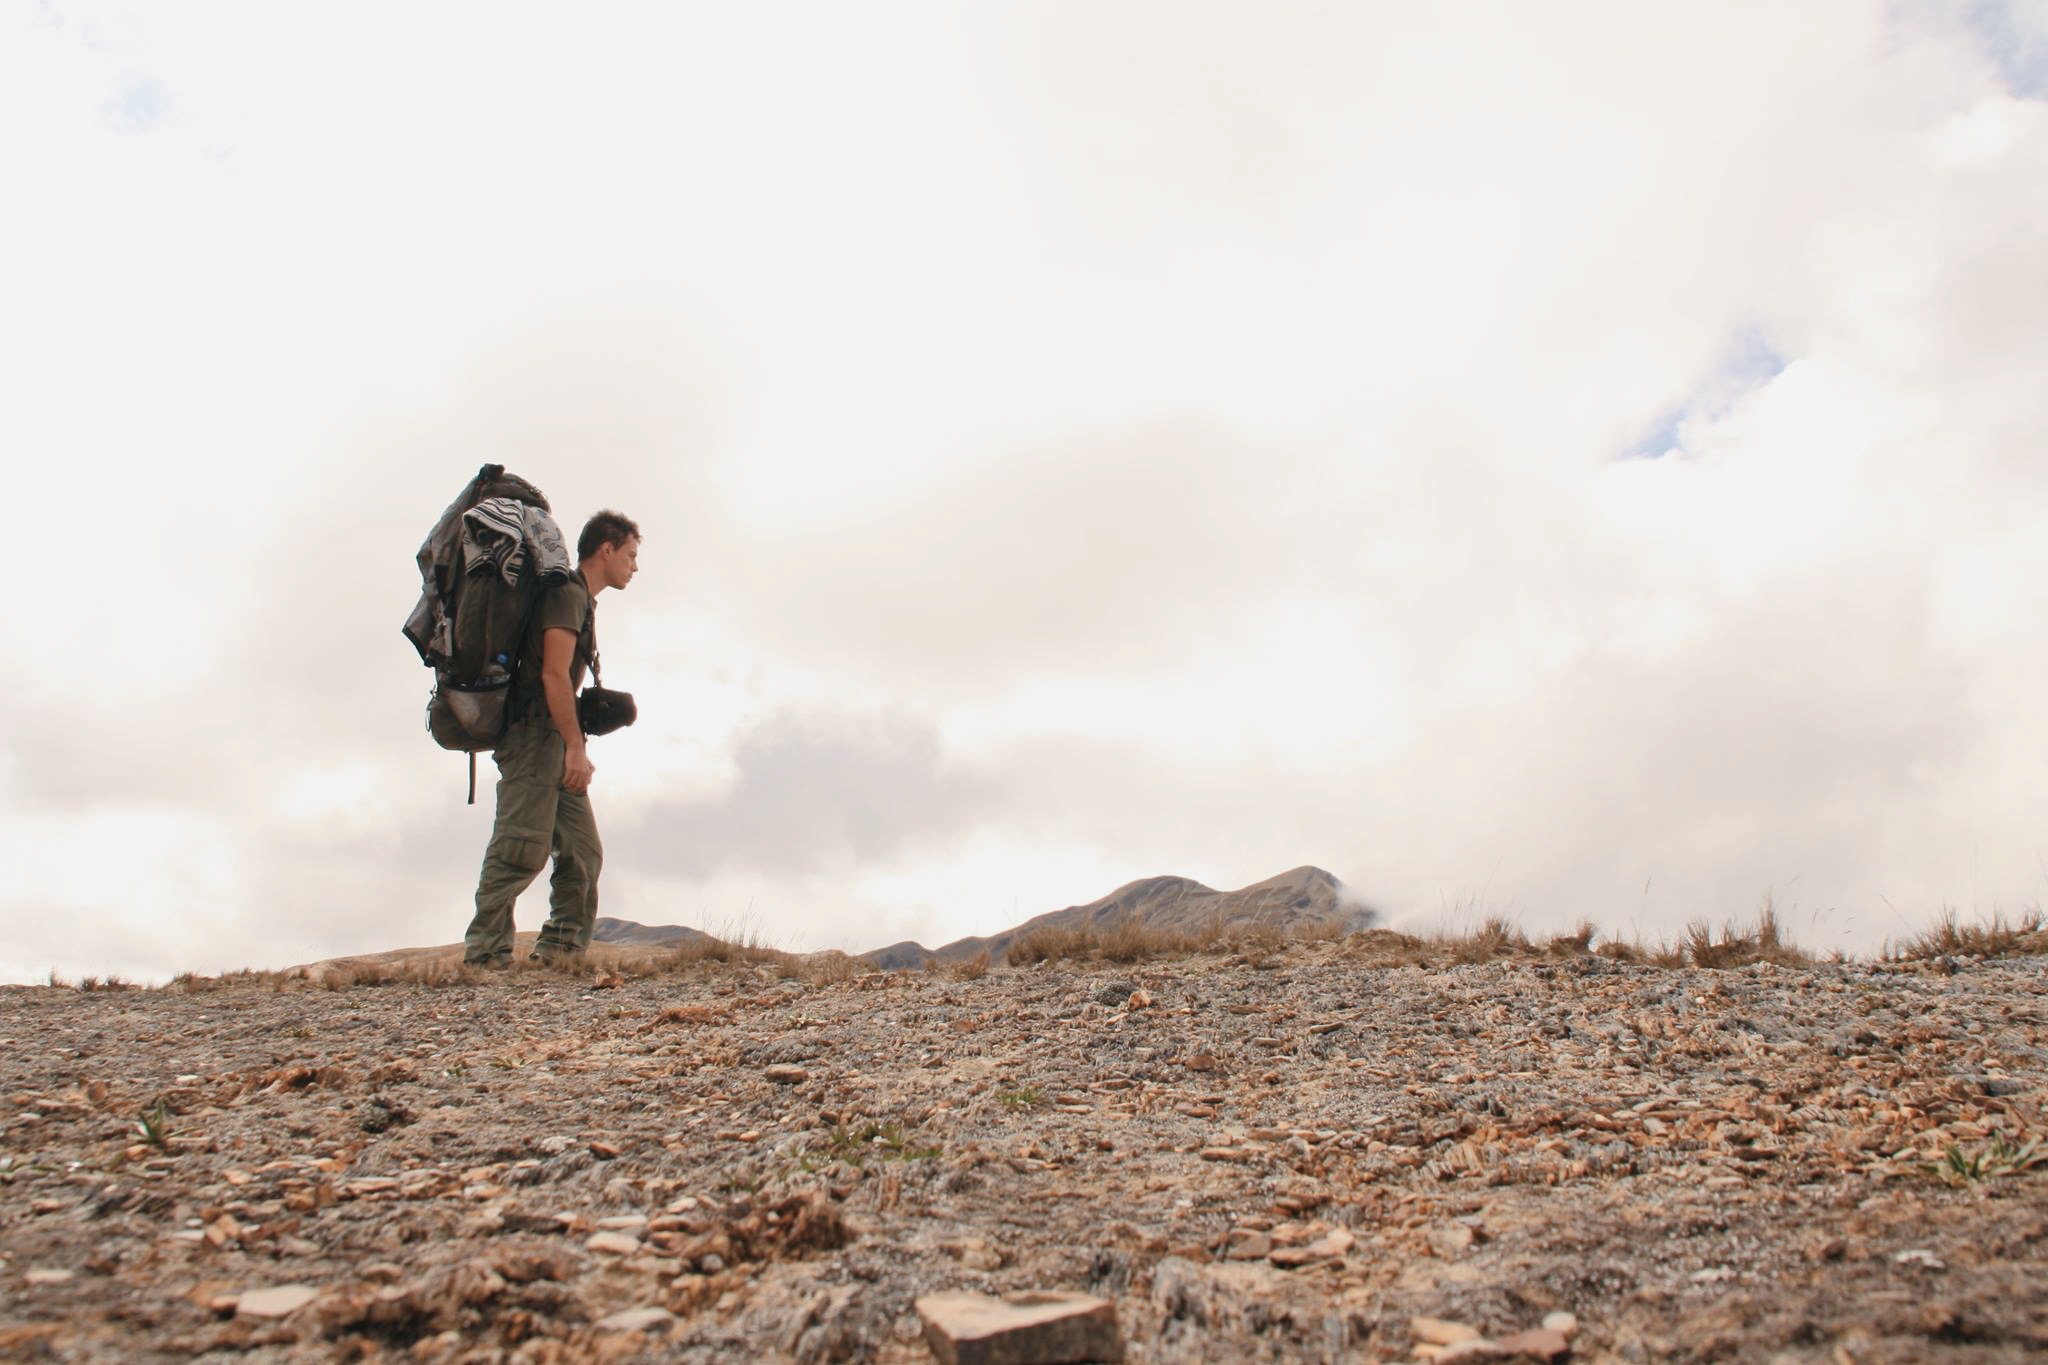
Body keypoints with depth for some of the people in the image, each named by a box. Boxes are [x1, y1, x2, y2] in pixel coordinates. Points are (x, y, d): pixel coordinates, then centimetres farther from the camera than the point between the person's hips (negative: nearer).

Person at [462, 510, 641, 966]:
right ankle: (485, 953, -8)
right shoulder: (568, 594, -7)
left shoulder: (580, 600, 24)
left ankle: (561, 948, 6)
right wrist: (575, 746, -20)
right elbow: (553, 674, -17)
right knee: (523, 848, -12)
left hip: (553, 741, 10)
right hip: (535, 732, -10)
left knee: (583, 851, 5)